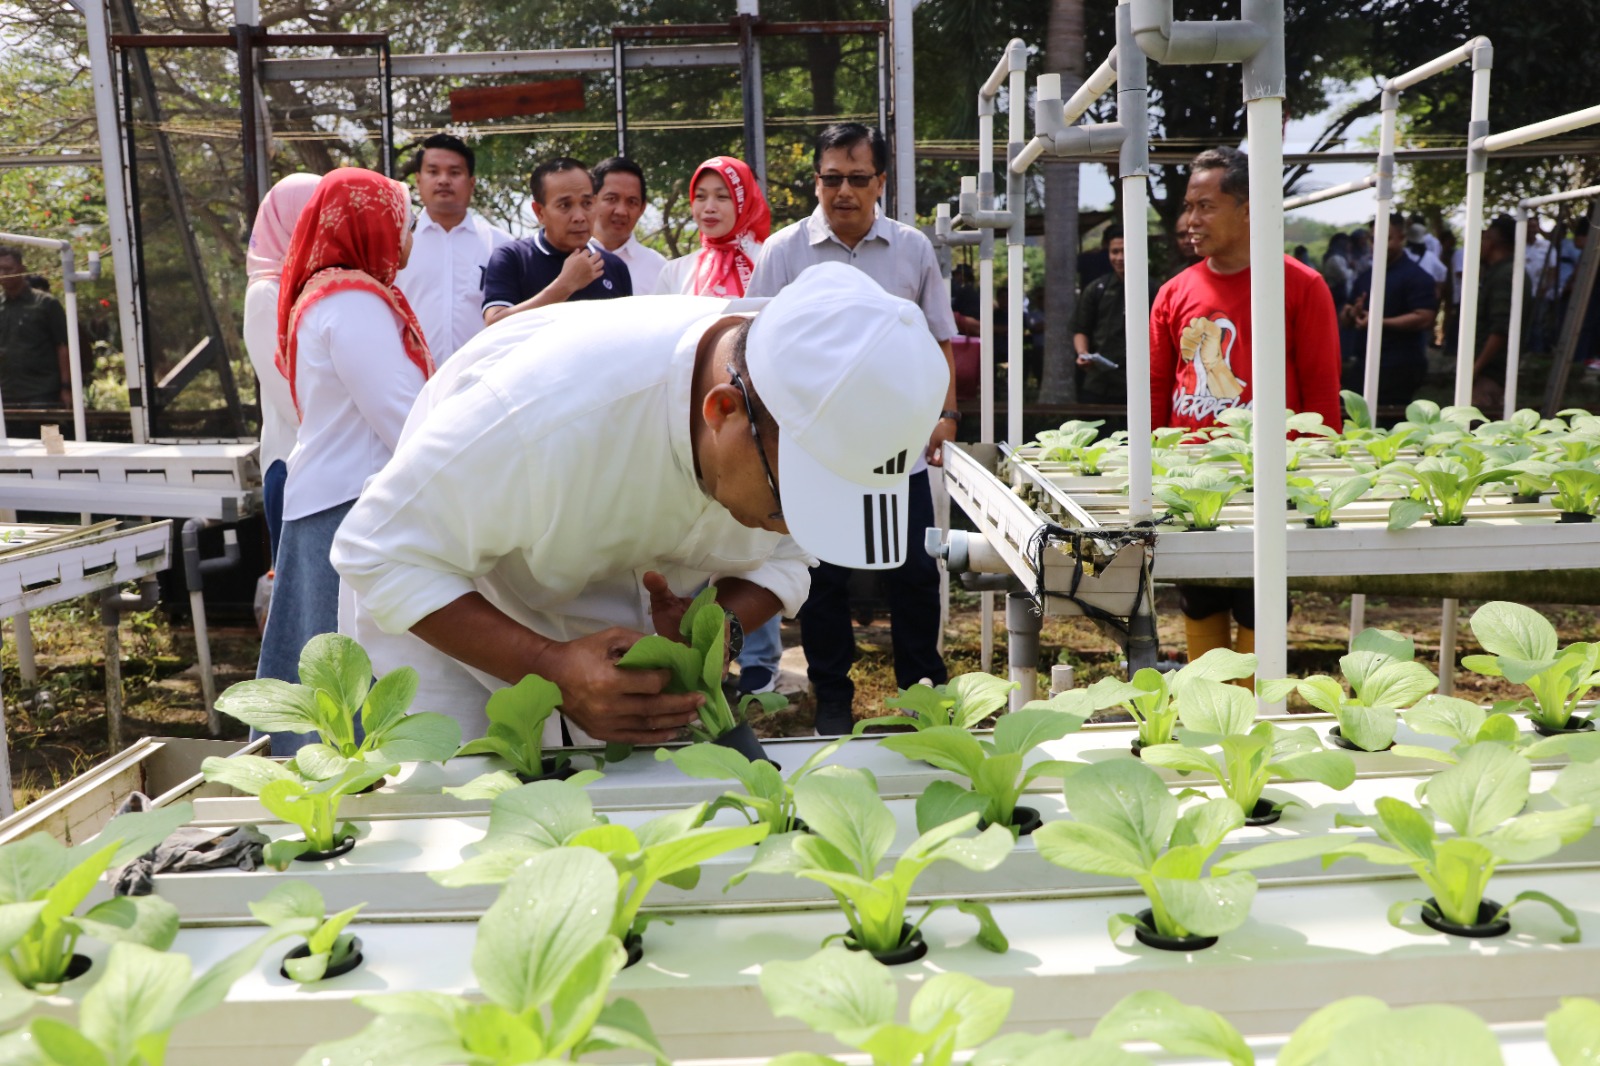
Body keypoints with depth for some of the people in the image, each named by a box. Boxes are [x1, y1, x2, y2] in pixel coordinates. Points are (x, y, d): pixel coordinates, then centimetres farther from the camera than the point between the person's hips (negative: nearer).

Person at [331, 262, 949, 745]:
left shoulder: (811, 418, -21)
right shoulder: (549, 411, -41)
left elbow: (781, 558, -3)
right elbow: (383, 554, -30)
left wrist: (723, 625, -26)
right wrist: (551, 669, -41)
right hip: (452, 623, -4)